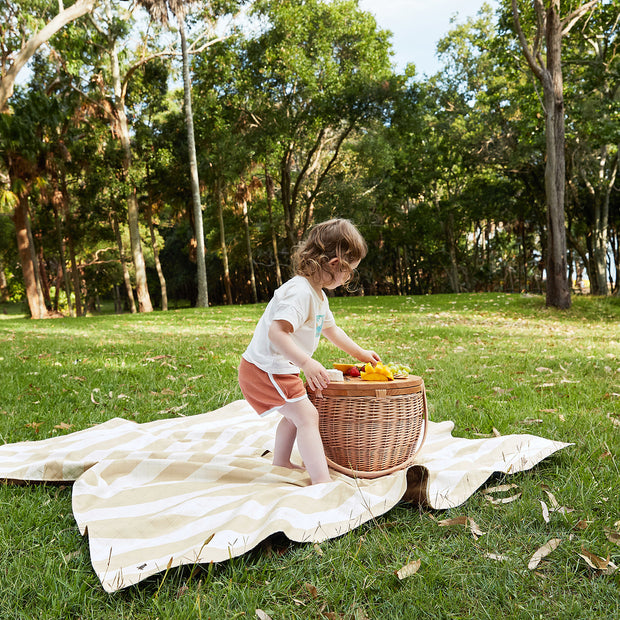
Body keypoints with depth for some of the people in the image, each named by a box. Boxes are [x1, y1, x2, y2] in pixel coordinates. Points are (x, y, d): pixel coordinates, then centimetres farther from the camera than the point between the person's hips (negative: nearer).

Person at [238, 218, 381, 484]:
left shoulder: (318, 295, 12)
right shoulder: (299, 292, -24)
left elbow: (330, 329, 28)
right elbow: (276, 332, -35)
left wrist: (360, 353, 32)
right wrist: (307, 363, -42)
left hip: (274, 368, 11)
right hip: (266, 369, -11)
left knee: (293, 416, 25)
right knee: (307, 416, -14)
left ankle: (280, 465, 41)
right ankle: (322, 481, -15)